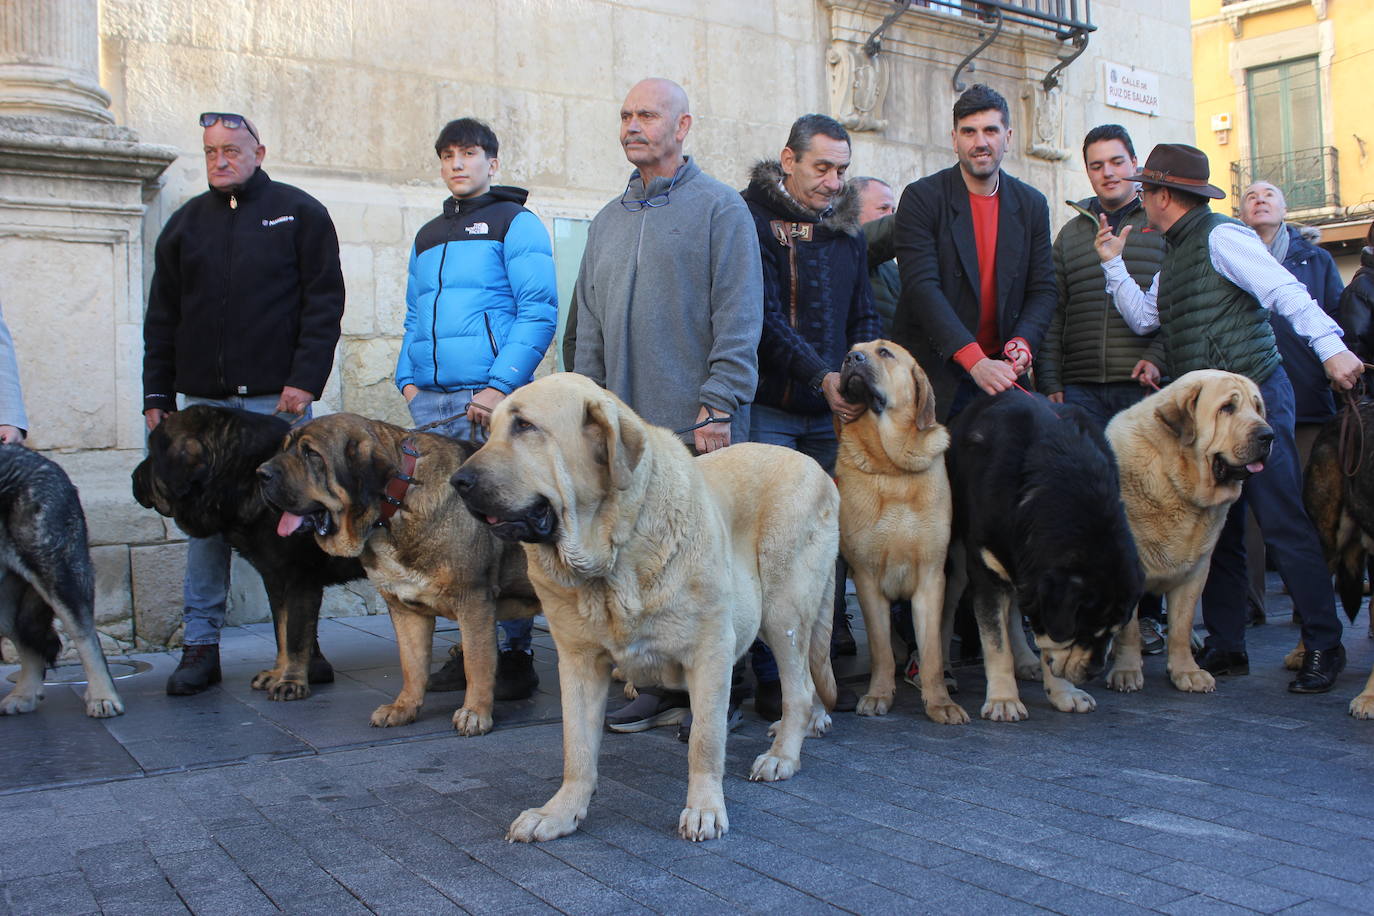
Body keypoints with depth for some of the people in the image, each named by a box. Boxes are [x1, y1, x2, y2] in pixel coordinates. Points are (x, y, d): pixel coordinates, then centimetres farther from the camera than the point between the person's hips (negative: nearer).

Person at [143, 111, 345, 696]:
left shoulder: (299, 213, 6)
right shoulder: (186, 223, 16)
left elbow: (324, 302, -2)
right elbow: (162, 316, 16)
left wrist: (304, 380, -11)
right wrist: (157, 394, 9)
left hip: (277, 399, -3)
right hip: (203, 401, 3)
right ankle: (200, 646, 9)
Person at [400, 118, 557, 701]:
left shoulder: (514, 223, 1)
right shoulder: (428, 236, 21)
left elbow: (539, 312, -8)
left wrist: (499, 387, -16)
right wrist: (408, 378, 10)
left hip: (489, 396, -6)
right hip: (432, 404, 7)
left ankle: (514, 655, 2)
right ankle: (472, 649, 17)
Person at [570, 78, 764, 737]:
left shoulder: (719, 207, -1)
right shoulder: (608, 220, 18)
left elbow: (738, 317, -8)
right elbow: (588, 328, 19)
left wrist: (718, 405, -15)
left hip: (697, 425, -6)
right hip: (625, 426, 6)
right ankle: (659, 685, 17)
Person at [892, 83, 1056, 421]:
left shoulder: (1031, 205, 9)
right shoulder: (921, 198, -5)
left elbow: (1043, 290, 10)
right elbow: (922, 287, -15)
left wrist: (1023, 341, -12)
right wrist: (974, 360, -25)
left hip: (999, 372, 4)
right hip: (935, 374, -3)